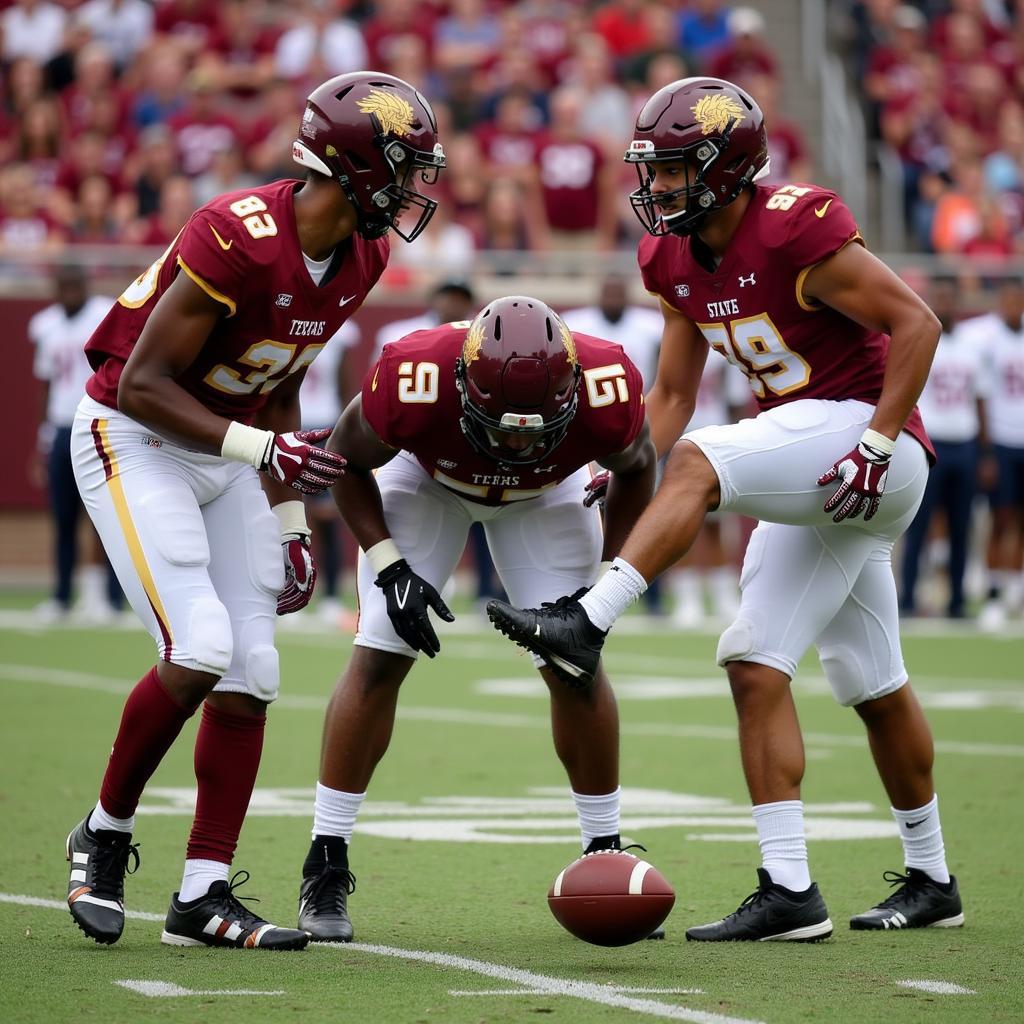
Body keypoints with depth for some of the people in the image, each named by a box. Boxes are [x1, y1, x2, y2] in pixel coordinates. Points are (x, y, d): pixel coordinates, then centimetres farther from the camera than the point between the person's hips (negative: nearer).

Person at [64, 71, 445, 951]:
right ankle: (104, 835, 3)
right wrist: (262, 449, -28)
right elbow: (144, 383, -23)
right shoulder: (241, 240, -27)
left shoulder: (359, 258, -1)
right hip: (134, 440, -8)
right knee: (199, 649, -19)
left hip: (226, 450, 8)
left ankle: (203, 896, 7)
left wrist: (289, 523, 12)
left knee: (251, 672, 1)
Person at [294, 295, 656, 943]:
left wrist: (605, 576, -16)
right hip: (427, 472, -1)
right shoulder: (414, 386, -43)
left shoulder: (605, 397, -39)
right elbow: (347, 460, -18)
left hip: (547, 491, 1)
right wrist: (389, 567, -25)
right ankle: (326, 869, -3)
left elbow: (636, 467, -11)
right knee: (379, 659, -11)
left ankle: (605, 857, 7)